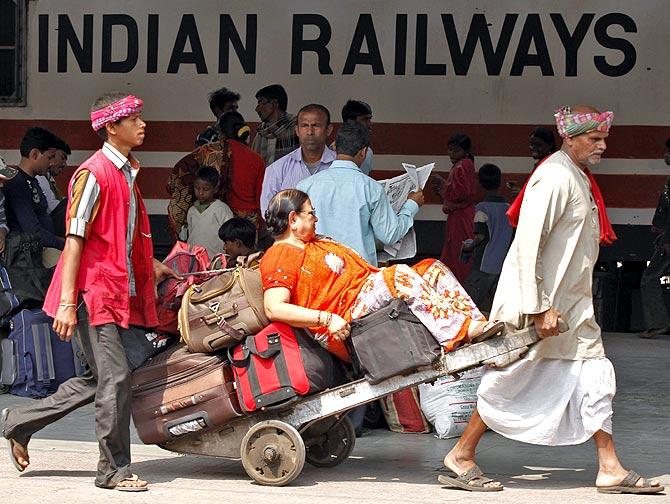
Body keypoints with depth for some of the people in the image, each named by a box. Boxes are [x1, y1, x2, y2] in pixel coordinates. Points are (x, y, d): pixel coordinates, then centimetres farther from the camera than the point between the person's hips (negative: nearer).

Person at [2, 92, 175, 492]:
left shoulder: (125, 173, 15)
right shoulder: (94, 173, -13)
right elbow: (75, 239, -17)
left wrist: (149, 266, 22)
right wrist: (67, 302, -21)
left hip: (119, 291, 9)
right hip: (94, 290, -9)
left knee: (100, 378, 13)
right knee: (115, 377, -8)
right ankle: (115, 470, 2)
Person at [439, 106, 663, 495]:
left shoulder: (580, 178, 14)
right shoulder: (555, 178, -18)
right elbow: (527, 245, -24)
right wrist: (539, 309, -25)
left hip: (571, 303, 10)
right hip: (541, 302, -10)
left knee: (596, 374, 6)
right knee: (512, 380, -2)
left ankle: (610, 469, 8)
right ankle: (461, 456, 9)